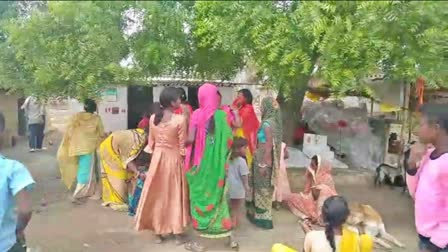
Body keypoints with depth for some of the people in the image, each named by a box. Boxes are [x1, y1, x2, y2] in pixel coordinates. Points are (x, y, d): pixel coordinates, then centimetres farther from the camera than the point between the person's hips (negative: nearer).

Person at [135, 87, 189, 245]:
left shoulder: (153, 118, -1)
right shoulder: (180, 119, -15)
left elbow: (151, 143, 6)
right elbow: (182, 146, -10)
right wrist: (184, 160, 1)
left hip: (157, 158, 4)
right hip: (174, 159, -3)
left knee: (157, 195, 13)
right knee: (175, 195, 9)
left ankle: (158, 233, 22)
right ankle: (177, 233, 17)